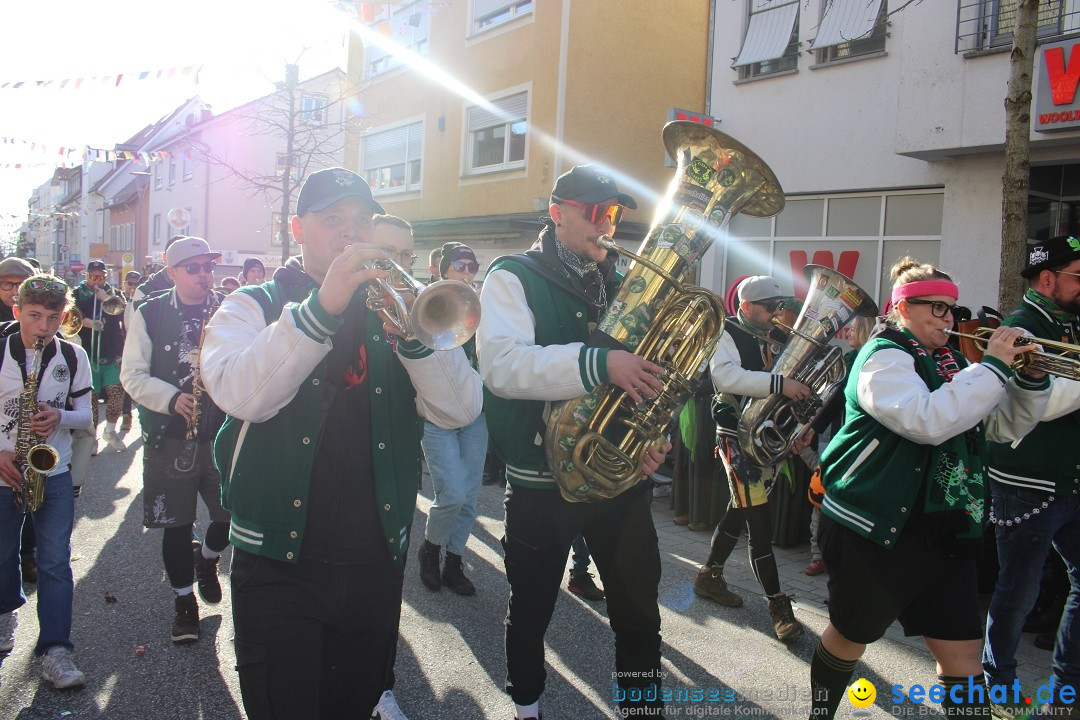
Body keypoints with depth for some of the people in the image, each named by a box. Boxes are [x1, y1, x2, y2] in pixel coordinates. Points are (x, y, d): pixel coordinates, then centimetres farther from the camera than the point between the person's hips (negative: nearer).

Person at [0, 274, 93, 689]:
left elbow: (86, 414, 4)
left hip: (53, 473, 0)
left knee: (55, 562, -3)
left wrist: (60, 417, -17)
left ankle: (54, 649, 1)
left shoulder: (73, 357, -1)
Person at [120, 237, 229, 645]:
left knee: (234, 513, 2)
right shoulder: (150, 314, 1)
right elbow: (132, 374, -2)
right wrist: (170, 398, -18)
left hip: (223, 433, 1)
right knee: (176, 524, 6)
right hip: (169, 437, -1)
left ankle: (207, 557, 36)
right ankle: (184, 598, 26)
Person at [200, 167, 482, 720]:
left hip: (376, 564, 3)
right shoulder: (254, 306, 1)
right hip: (280, 564, -3)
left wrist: (415, 336, -24)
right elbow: (240, 395, -22)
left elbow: (461, 411, -7)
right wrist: (321, 307, -31)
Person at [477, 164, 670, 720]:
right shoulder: (514, 277, -6)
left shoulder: (619, 284, 11)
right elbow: (501, 364, -23)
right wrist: (598, 364, -35)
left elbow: (650, 369, 15)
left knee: (639, 611, 11)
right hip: (541, 481, -3)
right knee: (531, 609, 14)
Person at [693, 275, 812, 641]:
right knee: (759, 521, -9)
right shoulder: (727, 334, -8)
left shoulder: (772, 341, 14)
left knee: (740, 510, 15)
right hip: (738, 436, -8)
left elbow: (789, 389, 22)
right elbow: (725, 375, -27)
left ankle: (709, 577, 30)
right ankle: (778, 605, -4)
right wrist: (778, 383, -33)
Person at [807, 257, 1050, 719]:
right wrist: (993, 366, -23)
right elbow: (928, 422, -30)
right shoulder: (884, 356, -13)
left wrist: (1031, 378, -3)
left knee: (963, 654, 5)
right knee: (849, 637, 12)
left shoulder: (947, 364, 12)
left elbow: (1005, 427, 13)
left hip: (943, 533, 7)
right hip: (874, 530, -7)